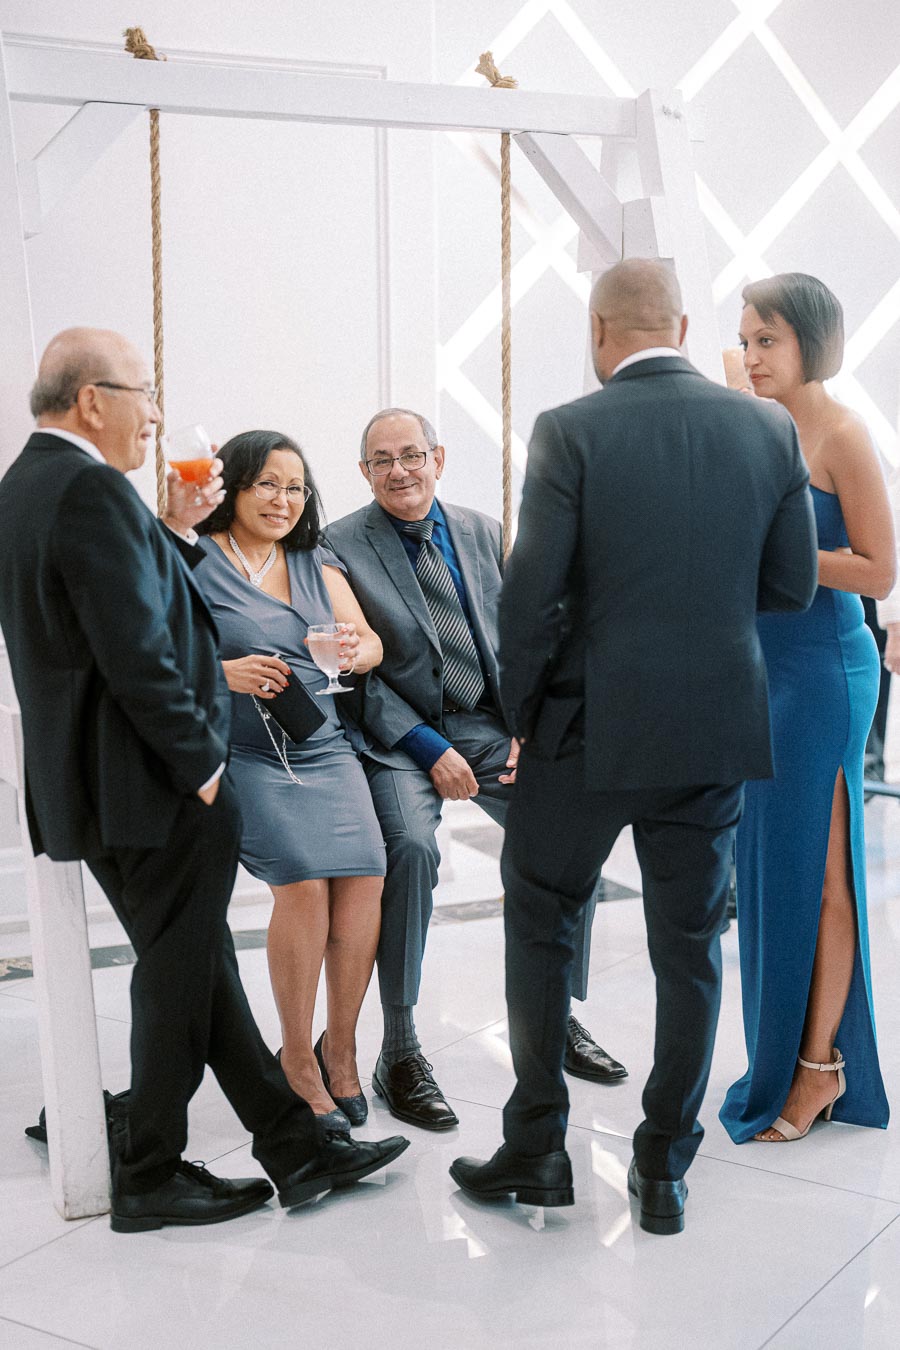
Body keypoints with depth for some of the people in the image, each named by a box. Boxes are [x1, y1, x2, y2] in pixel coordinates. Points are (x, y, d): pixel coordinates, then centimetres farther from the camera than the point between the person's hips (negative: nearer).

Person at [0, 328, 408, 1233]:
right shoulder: (90, 490, -19)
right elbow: (138, 655, -23)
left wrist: (174, 531, 10)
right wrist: (202, 764, -15)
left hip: (83, 782, 10)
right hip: (150, 786, -10)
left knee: (196, 970, 13)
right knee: (178, 978, 4)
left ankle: (293, 1145, 23)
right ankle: (149, 1177, 19)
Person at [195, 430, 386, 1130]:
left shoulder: (318, 563, 19)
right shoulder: (193, 562, 4)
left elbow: (371, 645, 10)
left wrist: (355, 648, -13)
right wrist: (222, 673, -19)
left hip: (323, 748, 4)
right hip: (241, 753, -4)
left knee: (363, 875, -18)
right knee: (303, 880, -24)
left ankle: (340, 1045, 2)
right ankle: (297, 1057, -5)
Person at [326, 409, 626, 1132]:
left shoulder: (483, 532, 10)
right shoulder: (341, 547, -4)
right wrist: (431, 751, -16)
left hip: (490, 724, 5)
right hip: (402, 734, -4)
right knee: (411, 844, -31)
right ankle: (400, 1052, -19)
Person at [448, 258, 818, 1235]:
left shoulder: (568, 433, -11)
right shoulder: (769, 429, -1)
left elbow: (531, 595, -12)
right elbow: (792, 586, 4)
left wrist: (521, 713, 2)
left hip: (590, 728, -3)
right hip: (716, 732, 3)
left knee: (538, 921, 15)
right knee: (690, 944, 13)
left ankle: (535, 1150, 20)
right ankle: (664, 1171, 22)